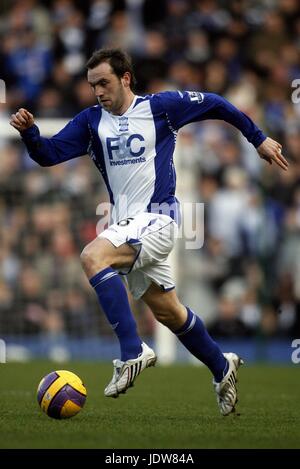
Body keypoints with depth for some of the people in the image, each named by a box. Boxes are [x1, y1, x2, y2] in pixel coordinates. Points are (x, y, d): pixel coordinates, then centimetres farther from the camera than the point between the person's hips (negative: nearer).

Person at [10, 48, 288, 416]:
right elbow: (49, 154, -2)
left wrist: (258, 139, 12)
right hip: (126, 225, 6)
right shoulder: (91, 121, 6)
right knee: (167, 311, 13)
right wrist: (29, 132, -22)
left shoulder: (161, 106, -5)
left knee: (92, 257, -29)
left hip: (158, 218, -6)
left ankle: (133, 351, -29)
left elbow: (215, 105, 6)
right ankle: (221, 367, 33)